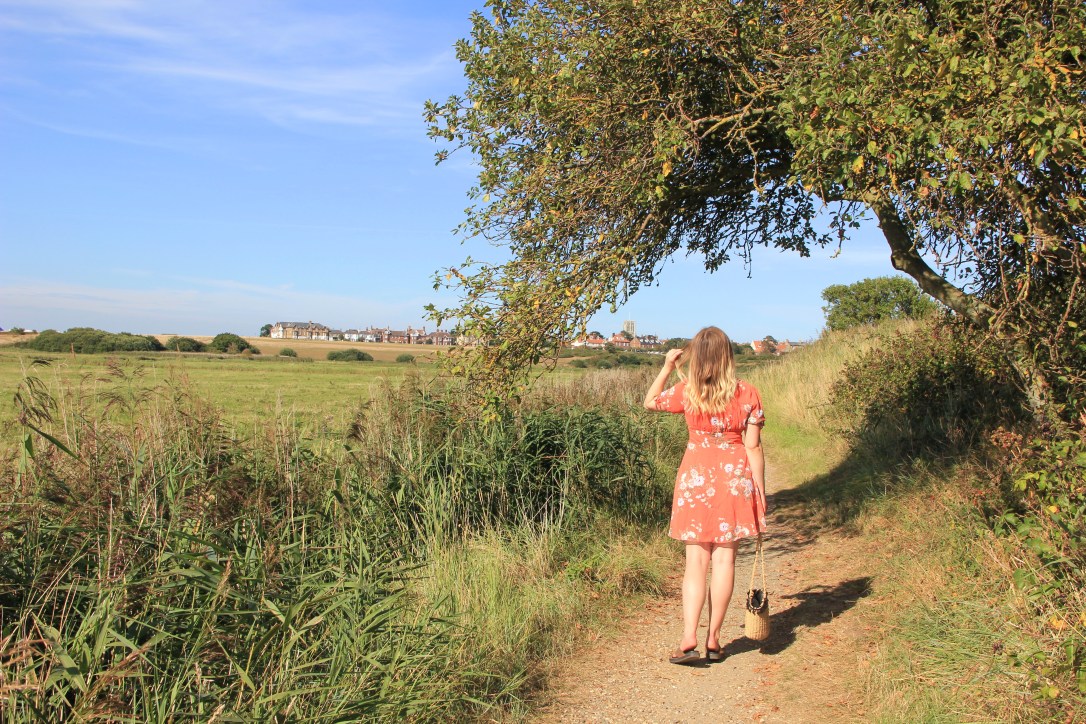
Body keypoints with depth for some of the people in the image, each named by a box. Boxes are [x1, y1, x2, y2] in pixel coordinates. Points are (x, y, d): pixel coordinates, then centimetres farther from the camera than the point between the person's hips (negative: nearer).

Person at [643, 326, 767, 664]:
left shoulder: (686, 393, -6)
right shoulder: (747, 394, -6)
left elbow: (650, 402, 13)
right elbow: (753, 448, -5)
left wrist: (666, 368, 16)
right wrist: (760, 492, 2)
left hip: (696, 479, 0)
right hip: (734, 479, 0)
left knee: (696, 561, 5)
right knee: (725, 558, 7)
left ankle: (689, 639, -4)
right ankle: (713, 639, 12)